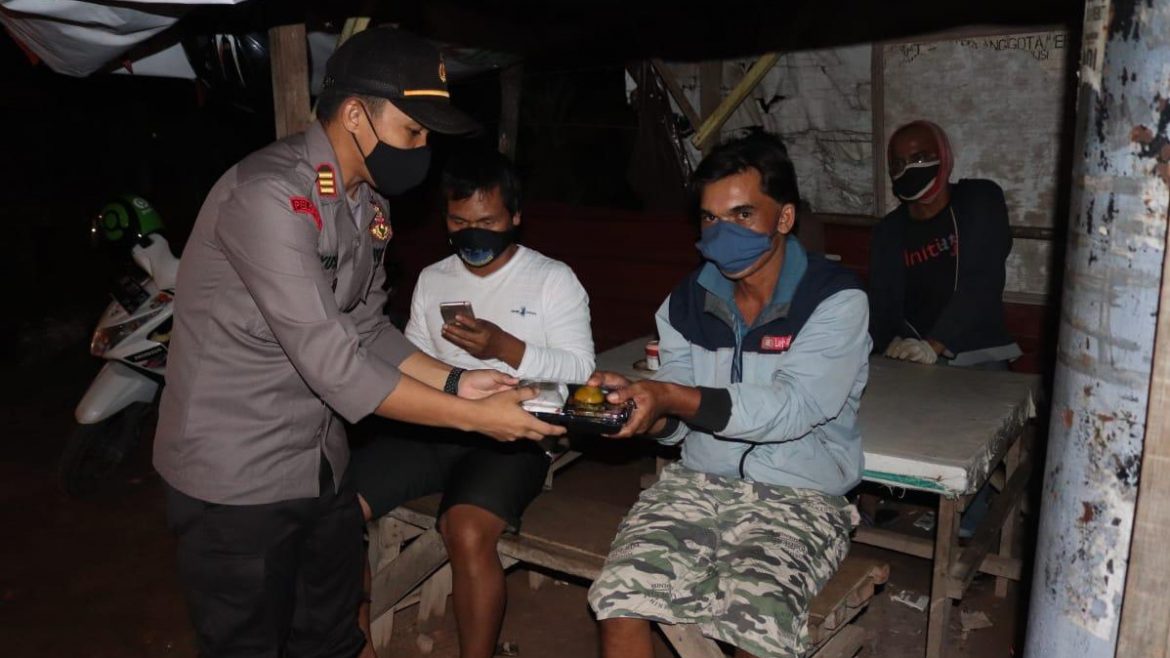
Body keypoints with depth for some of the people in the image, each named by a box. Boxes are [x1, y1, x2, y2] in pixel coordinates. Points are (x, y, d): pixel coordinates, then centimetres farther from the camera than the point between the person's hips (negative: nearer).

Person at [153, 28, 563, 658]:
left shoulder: (368, 201, 4)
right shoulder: (268, 195, -24)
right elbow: (334, 368, -27)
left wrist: (455, 381, -4)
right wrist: (475, 417, -22)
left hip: (323, 466, 8)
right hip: (236, 481, -7)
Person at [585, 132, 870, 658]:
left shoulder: (836, 299, -7)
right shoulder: (688, 302, 8)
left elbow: (794, 408, -18)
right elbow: (675, 424, 7)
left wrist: (672, 397, -25)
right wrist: (640, 406, -17)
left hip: (799, 496, -3)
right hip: (699, 482, 4)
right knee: (619, 594, -20)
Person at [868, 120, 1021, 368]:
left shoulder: (982, 201, -2)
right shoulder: (888, 232, 7)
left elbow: (981, 282, -14)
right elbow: (881, 304, 0)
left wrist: (934, 345, -25)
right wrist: (893, 343, -22)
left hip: (979, 353, -2)